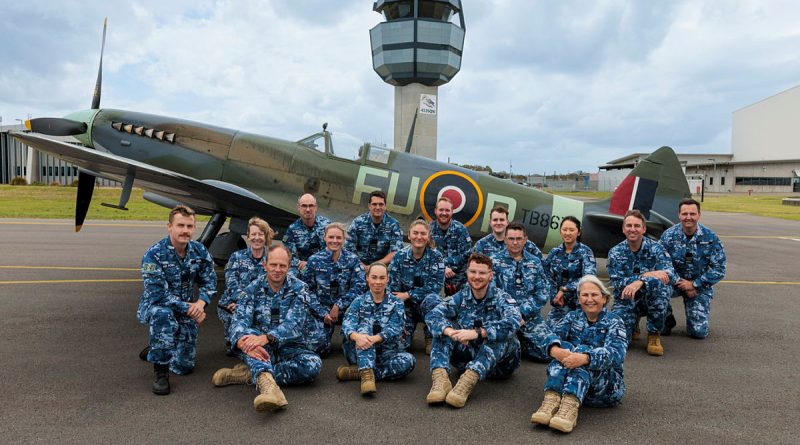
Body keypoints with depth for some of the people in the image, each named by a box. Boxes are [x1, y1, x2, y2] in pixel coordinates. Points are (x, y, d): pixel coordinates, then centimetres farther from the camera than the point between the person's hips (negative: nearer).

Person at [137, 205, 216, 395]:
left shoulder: (199, 251, -7)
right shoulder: (154, 254, -22)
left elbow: (209, 281, -2)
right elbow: (158, 294, -27)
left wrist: (200, 303, -22)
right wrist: (190, 309, -28)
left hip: (187, 311, 5)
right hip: (154, 306, -4)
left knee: (184, 367, 4)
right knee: (163, 315, -43)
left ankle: (155, 349, 39)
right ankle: (160, 370, -23)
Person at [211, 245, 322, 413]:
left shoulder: (299, 289, -4)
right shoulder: (252, 289, 0)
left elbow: (293, 323, -20)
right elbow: (239, 322, -15)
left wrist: (266, 338, -39)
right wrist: (243, 342, -40)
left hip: (290, 347, 0)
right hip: (261, 349, 0)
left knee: (313, 364, -31)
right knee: (248, 333, -32)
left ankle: (251, 374, -26)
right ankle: (267, 383, -58)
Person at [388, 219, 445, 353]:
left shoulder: (436, 256, -10)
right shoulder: (400, 256, -8)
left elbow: (436, 285, -16)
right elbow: (393, 288, -7)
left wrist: (408, 295, -20)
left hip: (426, 301, 0)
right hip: (405, 305, 1)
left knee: (432, 300, -36)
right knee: (401, 345, -17)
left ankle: (430, 338, -8)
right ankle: (407, 334, 22)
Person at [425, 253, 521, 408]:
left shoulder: (501, 298, -8)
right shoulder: (461, 296, 1)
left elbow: (513, 322, -31)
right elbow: (432, 316, -13)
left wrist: (477, 333, -42)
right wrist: (450, 331, -35)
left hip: (498, 361, -3)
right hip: (469, 356, 3)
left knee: (501, 334, -31)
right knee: (443, 327, -14)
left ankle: (467, 382, -46)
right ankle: (440, 377, -34)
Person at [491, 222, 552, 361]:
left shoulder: (535, 262, 9)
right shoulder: (495, 261, 0)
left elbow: (542, 294, 2)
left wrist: (521, 312, -12)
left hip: (530, 316, 3)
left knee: (547, 353, -10)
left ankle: (521, 344, 20)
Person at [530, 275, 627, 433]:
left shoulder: (614, 322, 0)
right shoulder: (572, 317, 10)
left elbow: (616, 353, -21)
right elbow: (552, 335, -11)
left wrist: (584, 358, -40)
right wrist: (555, 350, -36)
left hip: (606, 385, -2)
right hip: (569, 382, 3)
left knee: (581, 350, -28)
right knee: (565, 347, -23)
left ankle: (570, 406, -50)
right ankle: (552, 399, -43)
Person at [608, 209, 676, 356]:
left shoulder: (655, 248, -5)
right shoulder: (615, 252, -2)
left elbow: (670, 274, -22)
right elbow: (617, 283, -14)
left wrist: (639, 282, -38)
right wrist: (646, 275, -27)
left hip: (652, 299, -1)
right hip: (626, 300, 1)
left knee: (657, 283, -35)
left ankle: (654, 334, -16)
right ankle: (633, 322, 16)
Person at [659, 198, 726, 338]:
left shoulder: (710, 237, -9)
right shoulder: (668, 235, -10)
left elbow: (719, 269, -8)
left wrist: (694, 284, -15)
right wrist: (680, 282, -20)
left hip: (700, 286, 0)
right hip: (675, 281, 0)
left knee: (699, 332, -12)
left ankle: (696, 315, 28)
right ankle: (668, 320, -4)